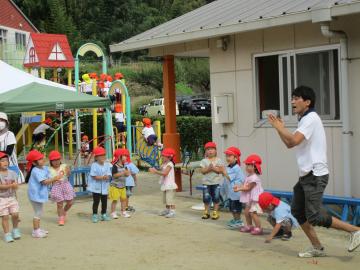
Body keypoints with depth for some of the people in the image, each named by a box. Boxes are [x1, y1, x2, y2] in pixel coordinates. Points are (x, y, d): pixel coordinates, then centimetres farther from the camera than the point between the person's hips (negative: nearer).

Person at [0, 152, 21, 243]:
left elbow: (15, 186, 1)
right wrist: (11, 185, -29)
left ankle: (15, 229, 20)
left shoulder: (12, 173, 4)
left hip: (12, 198, 3)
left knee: (15, 214, -5)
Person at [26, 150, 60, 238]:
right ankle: (35, 231, 4)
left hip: (40, 194, 10)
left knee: (39, 212, 20)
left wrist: (54, 180, -11)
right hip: (36, 195, -10)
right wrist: (54, 178, -27)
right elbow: (44, 182, -29)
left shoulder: (44, 168, 6)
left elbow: (48, 179, 8)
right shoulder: (36, 171, -22)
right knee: (37, 213, -3)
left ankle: (38, 229, 33)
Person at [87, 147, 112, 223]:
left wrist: (107, 177, -24)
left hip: (104, 187, 4)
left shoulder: (107, 165, 2)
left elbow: (109, 175, -1)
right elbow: (94, 176, -16)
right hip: (96, 187, -4)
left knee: (104, 201, 11)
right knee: (96, 201, -1)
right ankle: (94, 215, 8)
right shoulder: (94, 165, -10)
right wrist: (102, 177, -23)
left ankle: (103, 215, 24)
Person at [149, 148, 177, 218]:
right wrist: (154, 170, -1)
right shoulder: (164, 164, 14)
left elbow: (165, 173, -25)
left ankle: (172, 212, -10)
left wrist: (155, 171, -23)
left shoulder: (169, 164, -15)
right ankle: (167, 210, 29)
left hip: (170, 185, -10)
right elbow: (161, 172, 14)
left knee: (170, 199, -11)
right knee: (166, 199, 18)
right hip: (165, 185, 10)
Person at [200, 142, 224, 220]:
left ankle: (215, 212, 12)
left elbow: (221, 170, -7)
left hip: (216, 182, -1)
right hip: (206, 182, 1)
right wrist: (208, 169, -21)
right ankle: (206, 212, 15)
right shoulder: (204, 161, 2)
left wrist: (214, 168, -19)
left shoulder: (218, 160, 0)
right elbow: (202, 171, -5)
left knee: (216, 198, 3)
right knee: (206, 198, 3)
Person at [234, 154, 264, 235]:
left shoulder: (254, 178, -21)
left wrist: (239, 189, -19)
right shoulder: (249, 176, 11)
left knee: (253, 213, -13)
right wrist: (238, 186, -8)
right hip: (249, 199, 11)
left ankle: (258, 228, -8)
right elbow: (245, 185, 9)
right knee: (246, 212, 17)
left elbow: (248, 188, -21)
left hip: (254, 199, -11)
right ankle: (249, 226, 30)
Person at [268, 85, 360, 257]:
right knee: (297, 211, 10)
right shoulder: (304, 119, 17)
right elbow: (290, 144, 22)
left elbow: (294, 141, -27)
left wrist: (279, 127, -12)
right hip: (306, 175, 10)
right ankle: (317, 248, 18)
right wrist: (280, 128, 10)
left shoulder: (311, 118, -14)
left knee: (314, 217, -11)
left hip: (315, 175, -10)